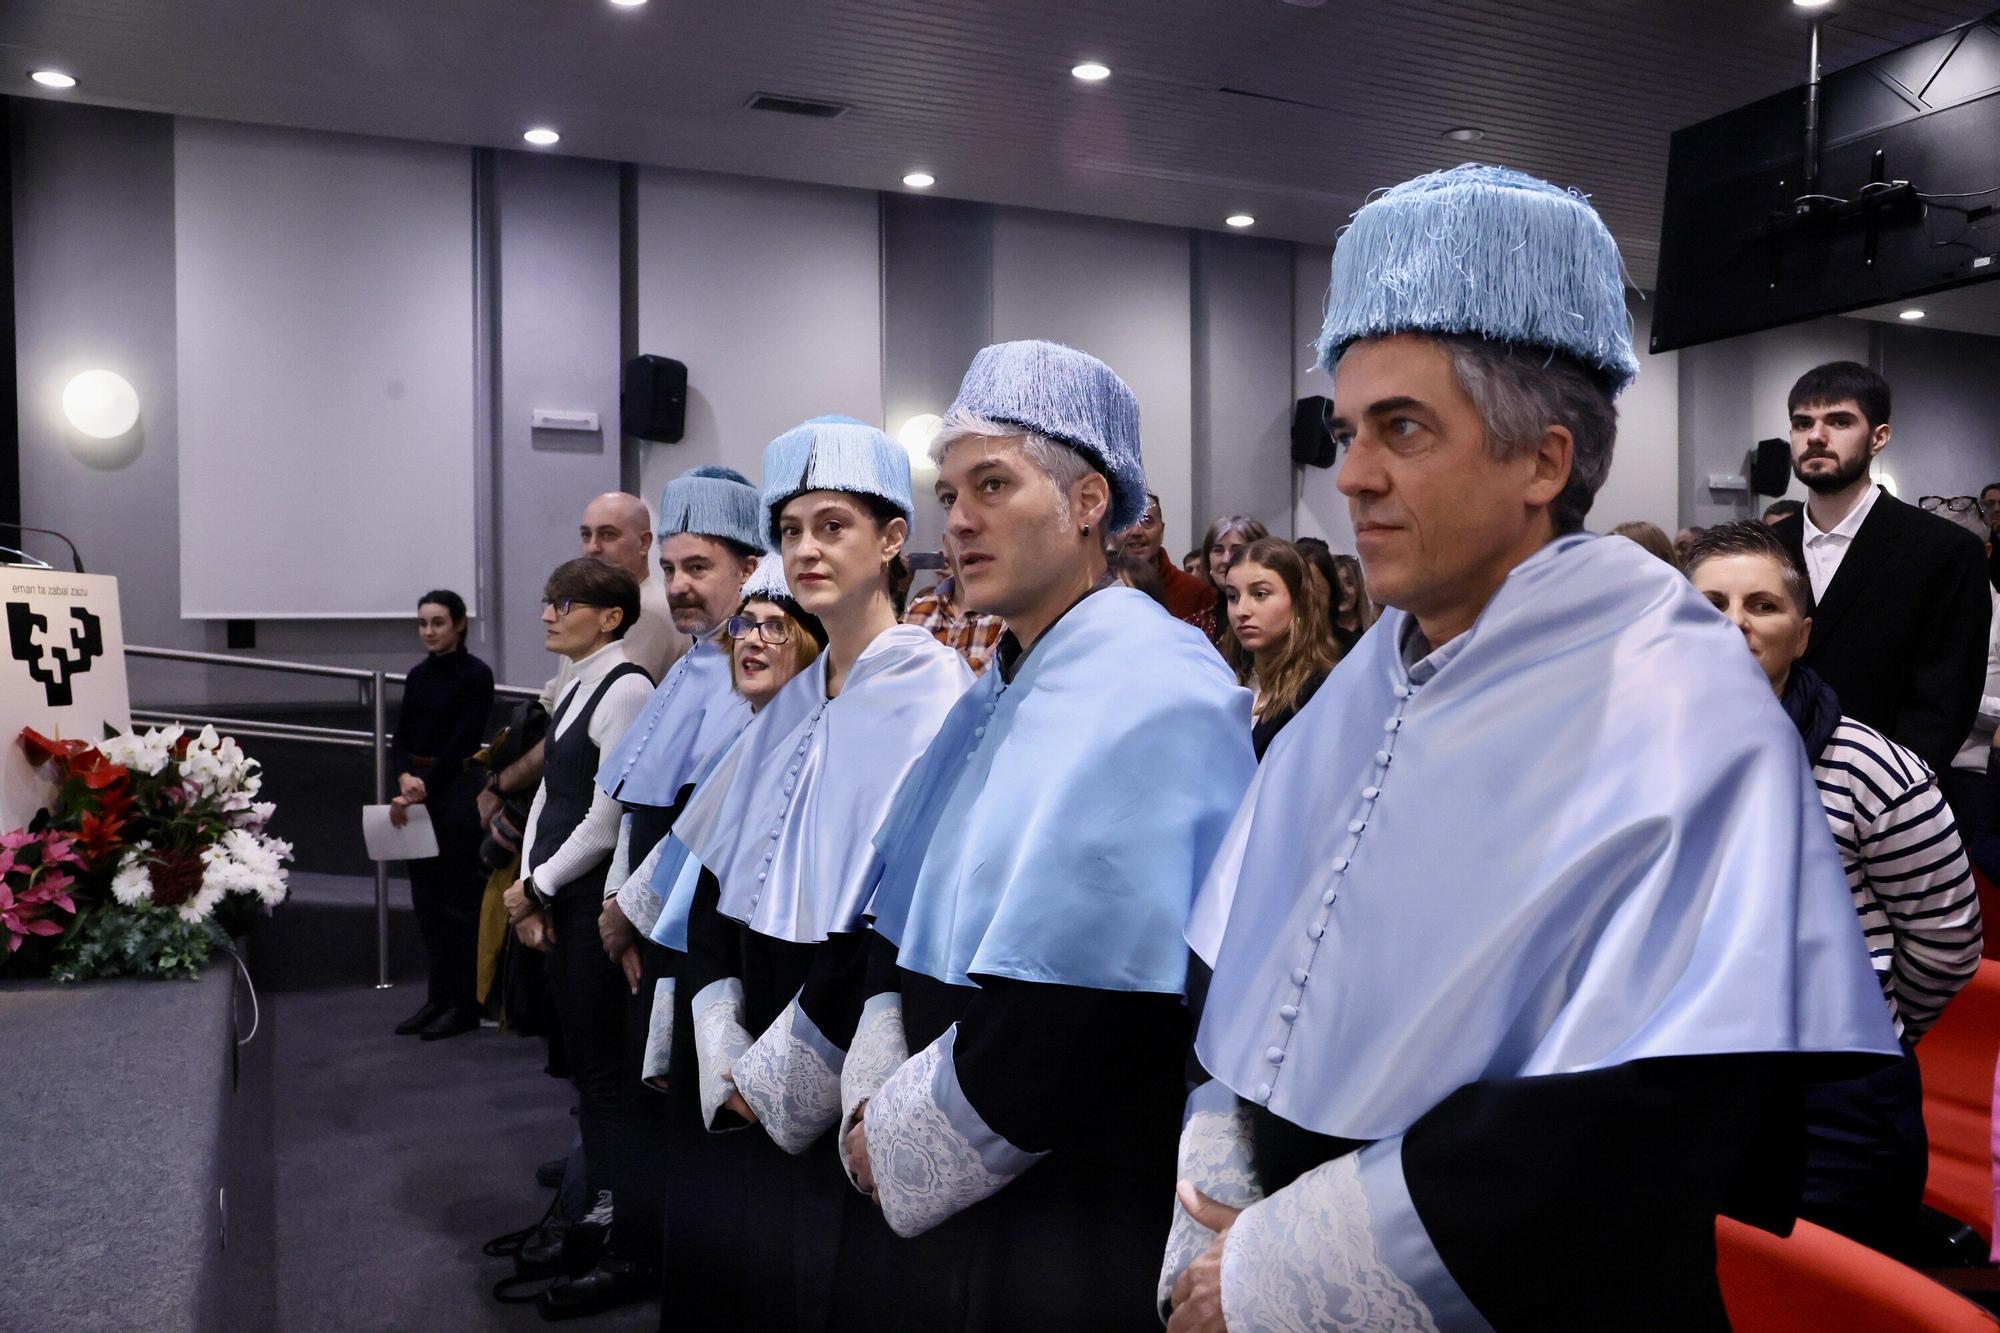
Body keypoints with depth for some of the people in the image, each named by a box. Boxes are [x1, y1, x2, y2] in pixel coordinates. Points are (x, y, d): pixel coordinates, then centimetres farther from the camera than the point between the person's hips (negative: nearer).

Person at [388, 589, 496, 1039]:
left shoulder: (476, 675, -9)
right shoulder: (418, 676, 11)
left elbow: (461, 743, -15)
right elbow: (401, 738, 7)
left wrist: (423, 789, -18)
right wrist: (404, 778, -12)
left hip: (458, 794, -7)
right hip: (419, 795, 7)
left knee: (460, 900, -2)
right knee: (427, 900, 11)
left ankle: (465, 1004, 7)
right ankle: (439, 997, 20)